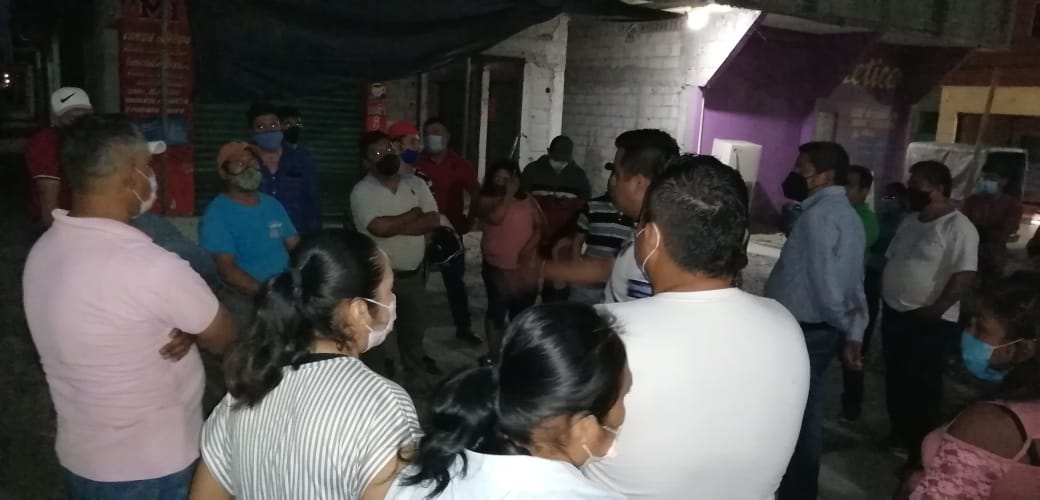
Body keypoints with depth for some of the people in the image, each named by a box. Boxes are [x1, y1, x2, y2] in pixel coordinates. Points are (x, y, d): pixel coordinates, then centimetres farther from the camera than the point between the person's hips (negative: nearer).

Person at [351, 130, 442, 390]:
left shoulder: (415, 184, 3)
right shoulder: (362, 191, -11)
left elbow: (433, 221, -6)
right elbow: (379, 228, -25)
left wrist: (395, 226, -17)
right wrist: (413, 215, -11)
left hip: (414, 273, 5)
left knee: (414, 330, 17)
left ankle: (417, 381, 32)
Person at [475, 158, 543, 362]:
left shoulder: (528, 200, 8)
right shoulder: (486, 200, 0)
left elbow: (539, 225, 3)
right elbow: (495, 218, -20)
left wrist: (530, 246, -12)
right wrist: (508, 195, -16)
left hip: (526, 267, 3)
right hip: (497, 267, -3)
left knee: (523, 311, 8)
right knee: (497, 311, -2)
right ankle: (493, 353, 13)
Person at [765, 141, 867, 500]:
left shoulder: (818, 214, -18)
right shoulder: (848, 215, 13)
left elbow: (823, 280, -21)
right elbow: (855, 283, 12)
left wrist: (843, 323, -5)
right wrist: (854, 333, 11)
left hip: (801, 330, -9)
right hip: (821, 329, 9)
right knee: (806, 414, 18)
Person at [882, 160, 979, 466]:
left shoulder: (958, 227, -15)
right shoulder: (910, 222, 11)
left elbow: (964, 277, -21)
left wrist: (934, 311, -21)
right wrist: (884, 296, 11)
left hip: (928, 322, -8)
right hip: (894, 313, 8)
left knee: (922, 388, 3)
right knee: (896, 381, 18)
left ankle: (919, 453, 16)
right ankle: (898, 434, 34)